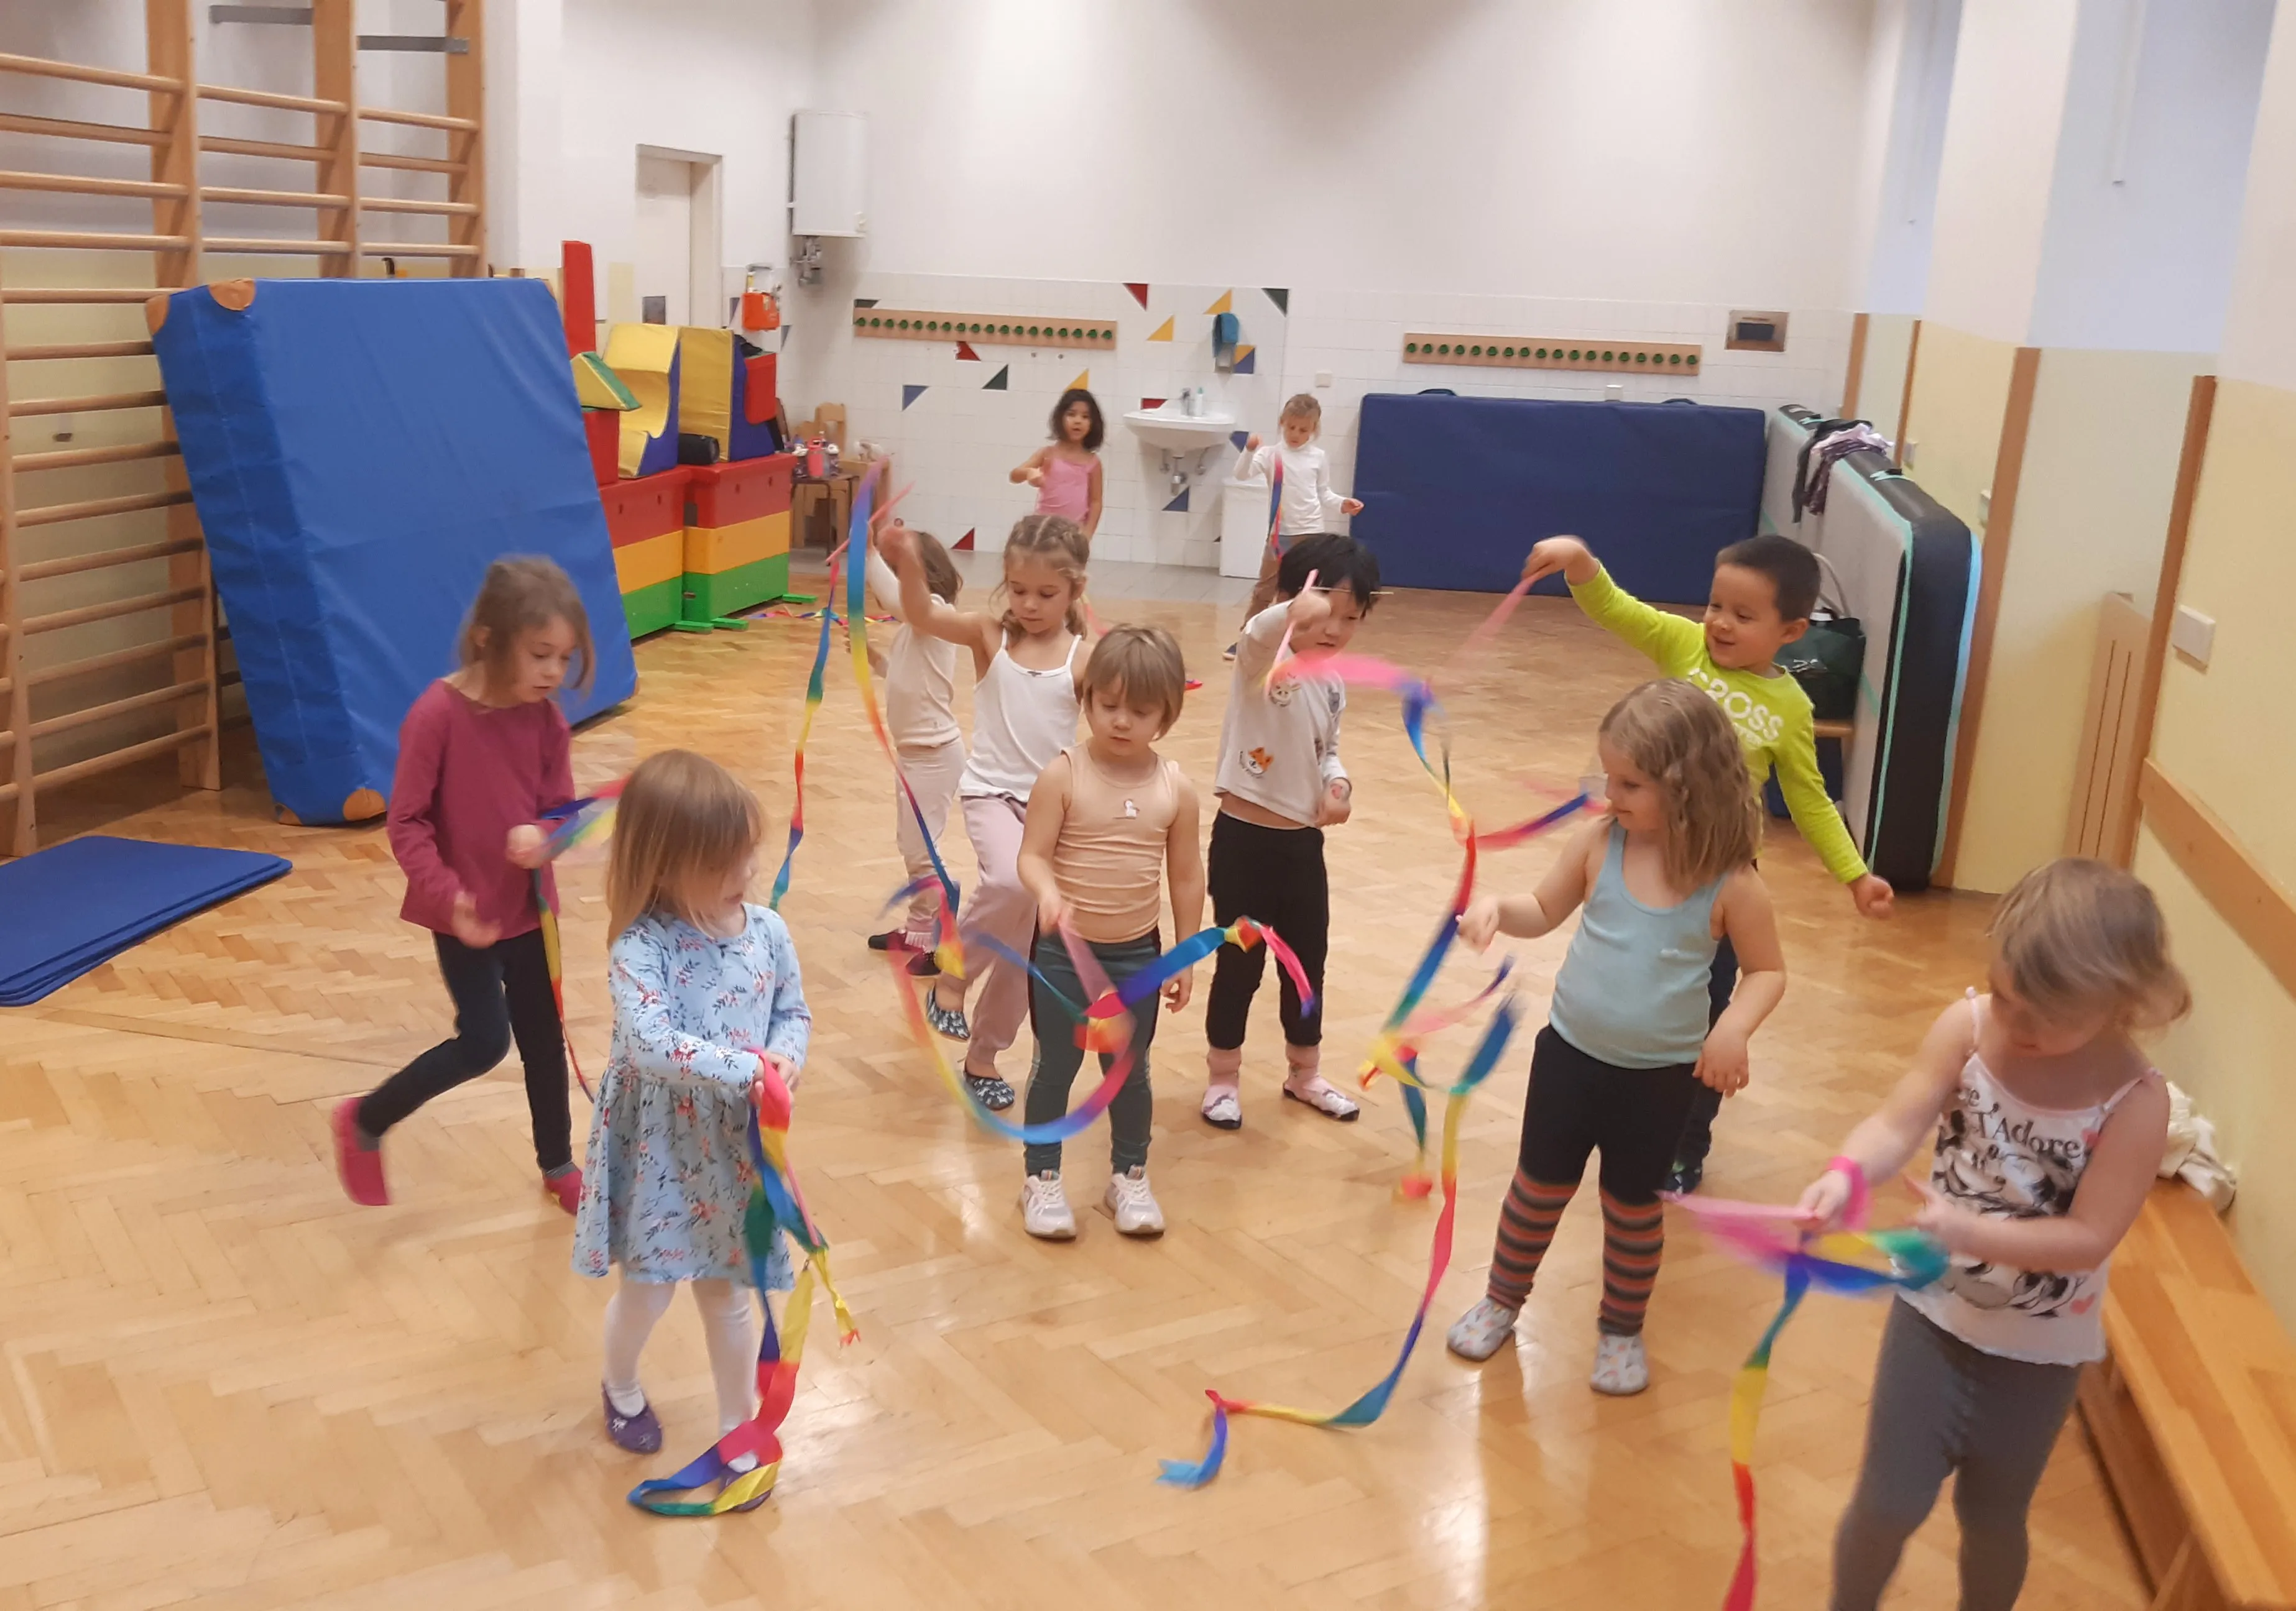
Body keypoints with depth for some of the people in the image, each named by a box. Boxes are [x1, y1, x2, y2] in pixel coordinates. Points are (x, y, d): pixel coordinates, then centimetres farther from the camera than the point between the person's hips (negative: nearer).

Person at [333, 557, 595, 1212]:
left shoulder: (545, 718, -5)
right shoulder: (438, 714, -21)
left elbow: (561, 806, 1)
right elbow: (406, 824, -17)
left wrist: (543, 836, -22)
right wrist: (448, 896, -25)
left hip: (528, 905, 6)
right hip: (467, 913, -5)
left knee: (543, 1035, 15)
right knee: (484, 1042, -5)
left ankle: (558, 1166, 33)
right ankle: (364, 1123, 18)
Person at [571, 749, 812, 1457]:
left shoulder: (767, 931, -6)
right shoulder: (642, 947, -21)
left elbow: (794, 1013, 6)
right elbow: (649, 1044, -33)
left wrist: (786, 1058, -15)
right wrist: (747, 1069, -34)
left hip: (735, 1143, 3)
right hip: (658, 1146, -3)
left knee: (726, 1293, 15)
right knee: (648, 1289, 11)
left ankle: (737, 1428, 32)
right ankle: (621, 1387, 44)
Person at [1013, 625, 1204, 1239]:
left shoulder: (1176, 789, -6)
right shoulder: (1064, 775, -13)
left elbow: (1187, 877, 2)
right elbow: (1033, 855, -16)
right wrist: (1048, 893, -38)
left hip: (1137, 954, 2)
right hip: (1064, 951, -2)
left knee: (1129, 1070, 16)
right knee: (1056, 1068, 11)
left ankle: (1129, 1177, 34)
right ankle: (1042, 1178, 27)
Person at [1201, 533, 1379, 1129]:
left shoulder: (1333, 686, 7)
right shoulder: (1262, 661, -15)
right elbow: (1257, 634, -39)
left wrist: (1338, 784, -5)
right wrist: (1293, 612, -62)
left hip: (1304, 842, 6)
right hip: (1244, 839, -6)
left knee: (1308, 960, 16)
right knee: (1240, 963, 5)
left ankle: (1304, 1073, 36)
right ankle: (1223, 1078, 25)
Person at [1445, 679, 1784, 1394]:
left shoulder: (1730, 881, -18)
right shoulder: (1600, 843, -12)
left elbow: (1768, 970, -6)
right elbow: (1544, 911, 2)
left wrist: (1734, 1027, -24)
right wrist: (1495, 906, -18)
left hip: (1659, 1074, -2)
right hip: (1570, 1052, 2)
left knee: (1633, 1206, 14)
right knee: (1540, 1185, 16)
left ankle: (1622, 1330, 37)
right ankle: (1502, 1300, 38)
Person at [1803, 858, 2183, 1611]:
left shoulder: (2136, 1100, -23)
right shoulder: (1966, 1027, -18)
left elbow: (2089, 1238, -24)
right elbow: (1897, 1125, -23)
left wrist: (1973, 1233, -38)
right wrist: (1847, 1173, -44)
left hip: (2040, 1344, -1)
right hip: (1936, 1307, 1)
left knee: (1992, 1518, 19)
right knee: (1888, 1505, 8)